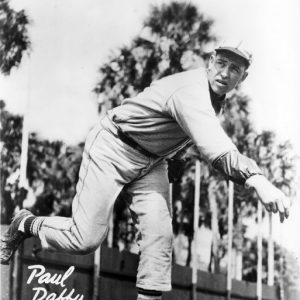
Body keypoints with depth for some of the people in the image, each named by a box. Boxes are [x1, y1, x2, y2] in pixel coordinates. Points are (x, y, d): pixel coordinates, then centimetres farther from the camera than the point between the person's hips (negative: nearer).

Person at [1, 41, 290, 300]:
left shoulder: (213, 96, 0)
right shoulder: (191, 91, -32)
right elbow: (215, 150, -48)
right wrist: (257, 181, -61)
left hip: (152, 161, 8)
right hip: (113, 150, -8)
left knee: (159, 234, -12)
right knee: (86, 239, -8)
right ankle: (25, 224, 18)